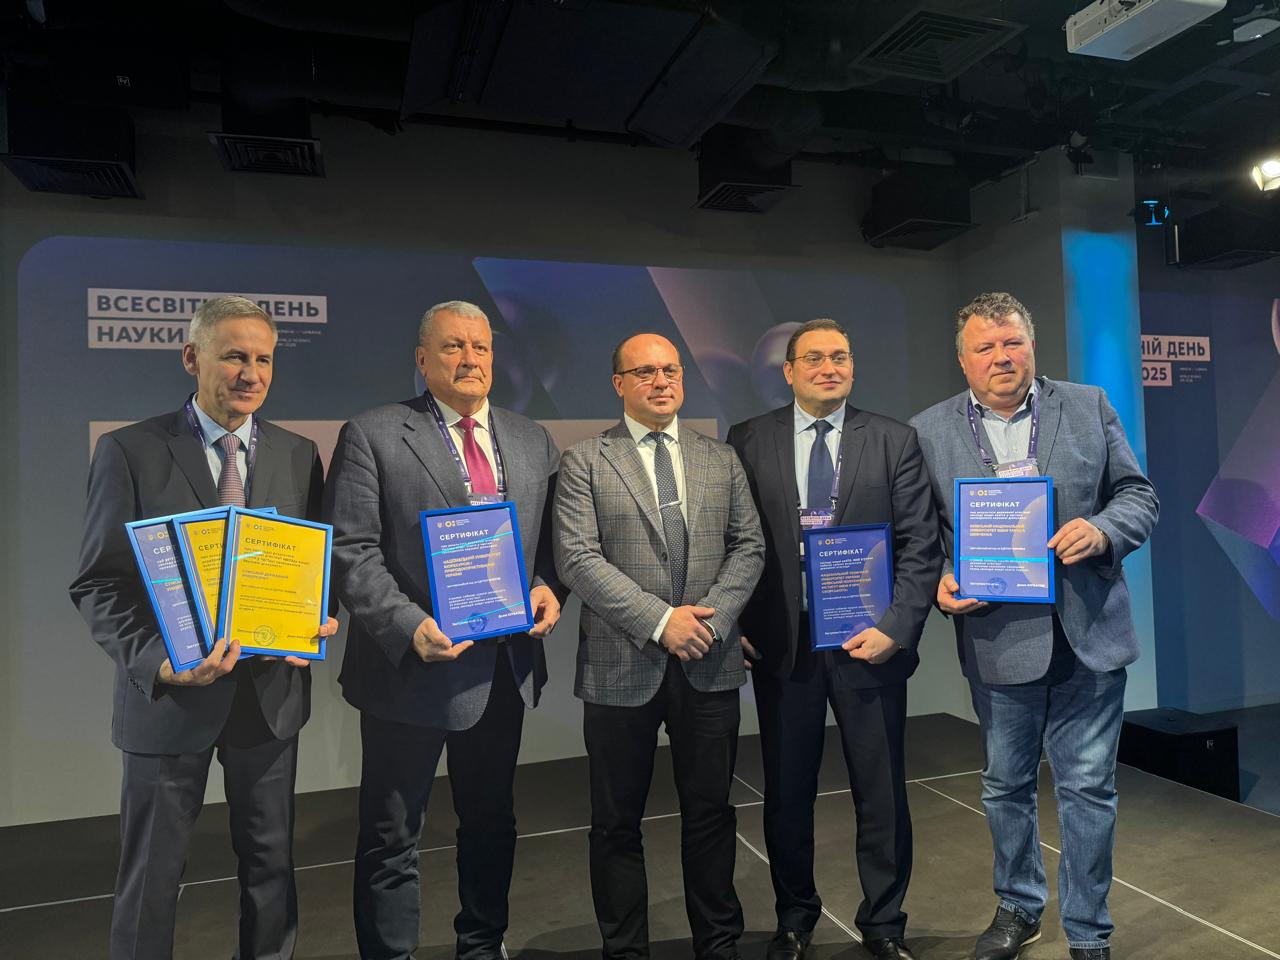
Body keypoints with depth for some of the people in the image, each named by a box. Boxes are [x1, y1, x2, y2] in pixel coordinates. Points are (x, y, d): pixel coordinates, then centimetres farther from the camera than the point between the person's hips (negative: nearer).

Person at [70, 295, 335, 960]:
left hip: (272, 688, 3)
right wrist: (156, 661, -23)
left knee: (270, 862, 18)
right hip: (168, 693, -2)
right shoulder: (129, 451, -6)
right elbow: (99, 585, -8)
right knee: (151, 877, 14)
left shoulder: (299, 455, 3)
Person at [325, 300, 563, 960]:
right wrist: (409, 626, -23)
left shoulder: (533, 442, 8)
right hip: (411, 665, -4)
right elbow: (351, 551, -12)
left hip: (505, 667, 5)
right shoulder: (372, 436, -6)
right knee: (392, 838, 11)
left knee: (491, 823, 22)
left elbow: (553, 539, 12)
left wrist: (548, 587, -8)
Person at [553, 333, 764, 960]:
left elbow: (748, 546, 6)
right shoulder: (585, 463, -1)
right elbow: (578, 559, -11)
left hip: (709, 665, 3)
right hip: (622, 666, -2)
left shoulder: (720, 461, 10)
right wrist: (659, 619, -16)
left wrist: (712, 615, -10)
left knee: (711, 813, 15)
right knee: (617, 824, 11)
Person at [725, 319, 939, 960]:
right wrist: (735, 625, -5)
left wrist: (895, 627, -11)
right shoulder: (748, 441, 2)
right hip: (780, 643, 0)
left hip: (869, 642, 0)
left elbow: (920, 545, -1)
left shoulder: (894, 441, 3)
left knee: (882, 794, 12)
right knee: (786, 793, 14)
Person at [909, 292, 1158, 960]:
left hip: (1088, 635, 0)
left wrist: (1102, 530, -16)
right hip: (996, 637, 0)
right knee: (1005, 786, 17)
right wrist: (940, 582, -15)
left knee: (1087, 787, 9)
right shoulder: (929, 430, 0)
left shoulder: (1088, 406, 3)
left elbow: (1137, 495, 4)